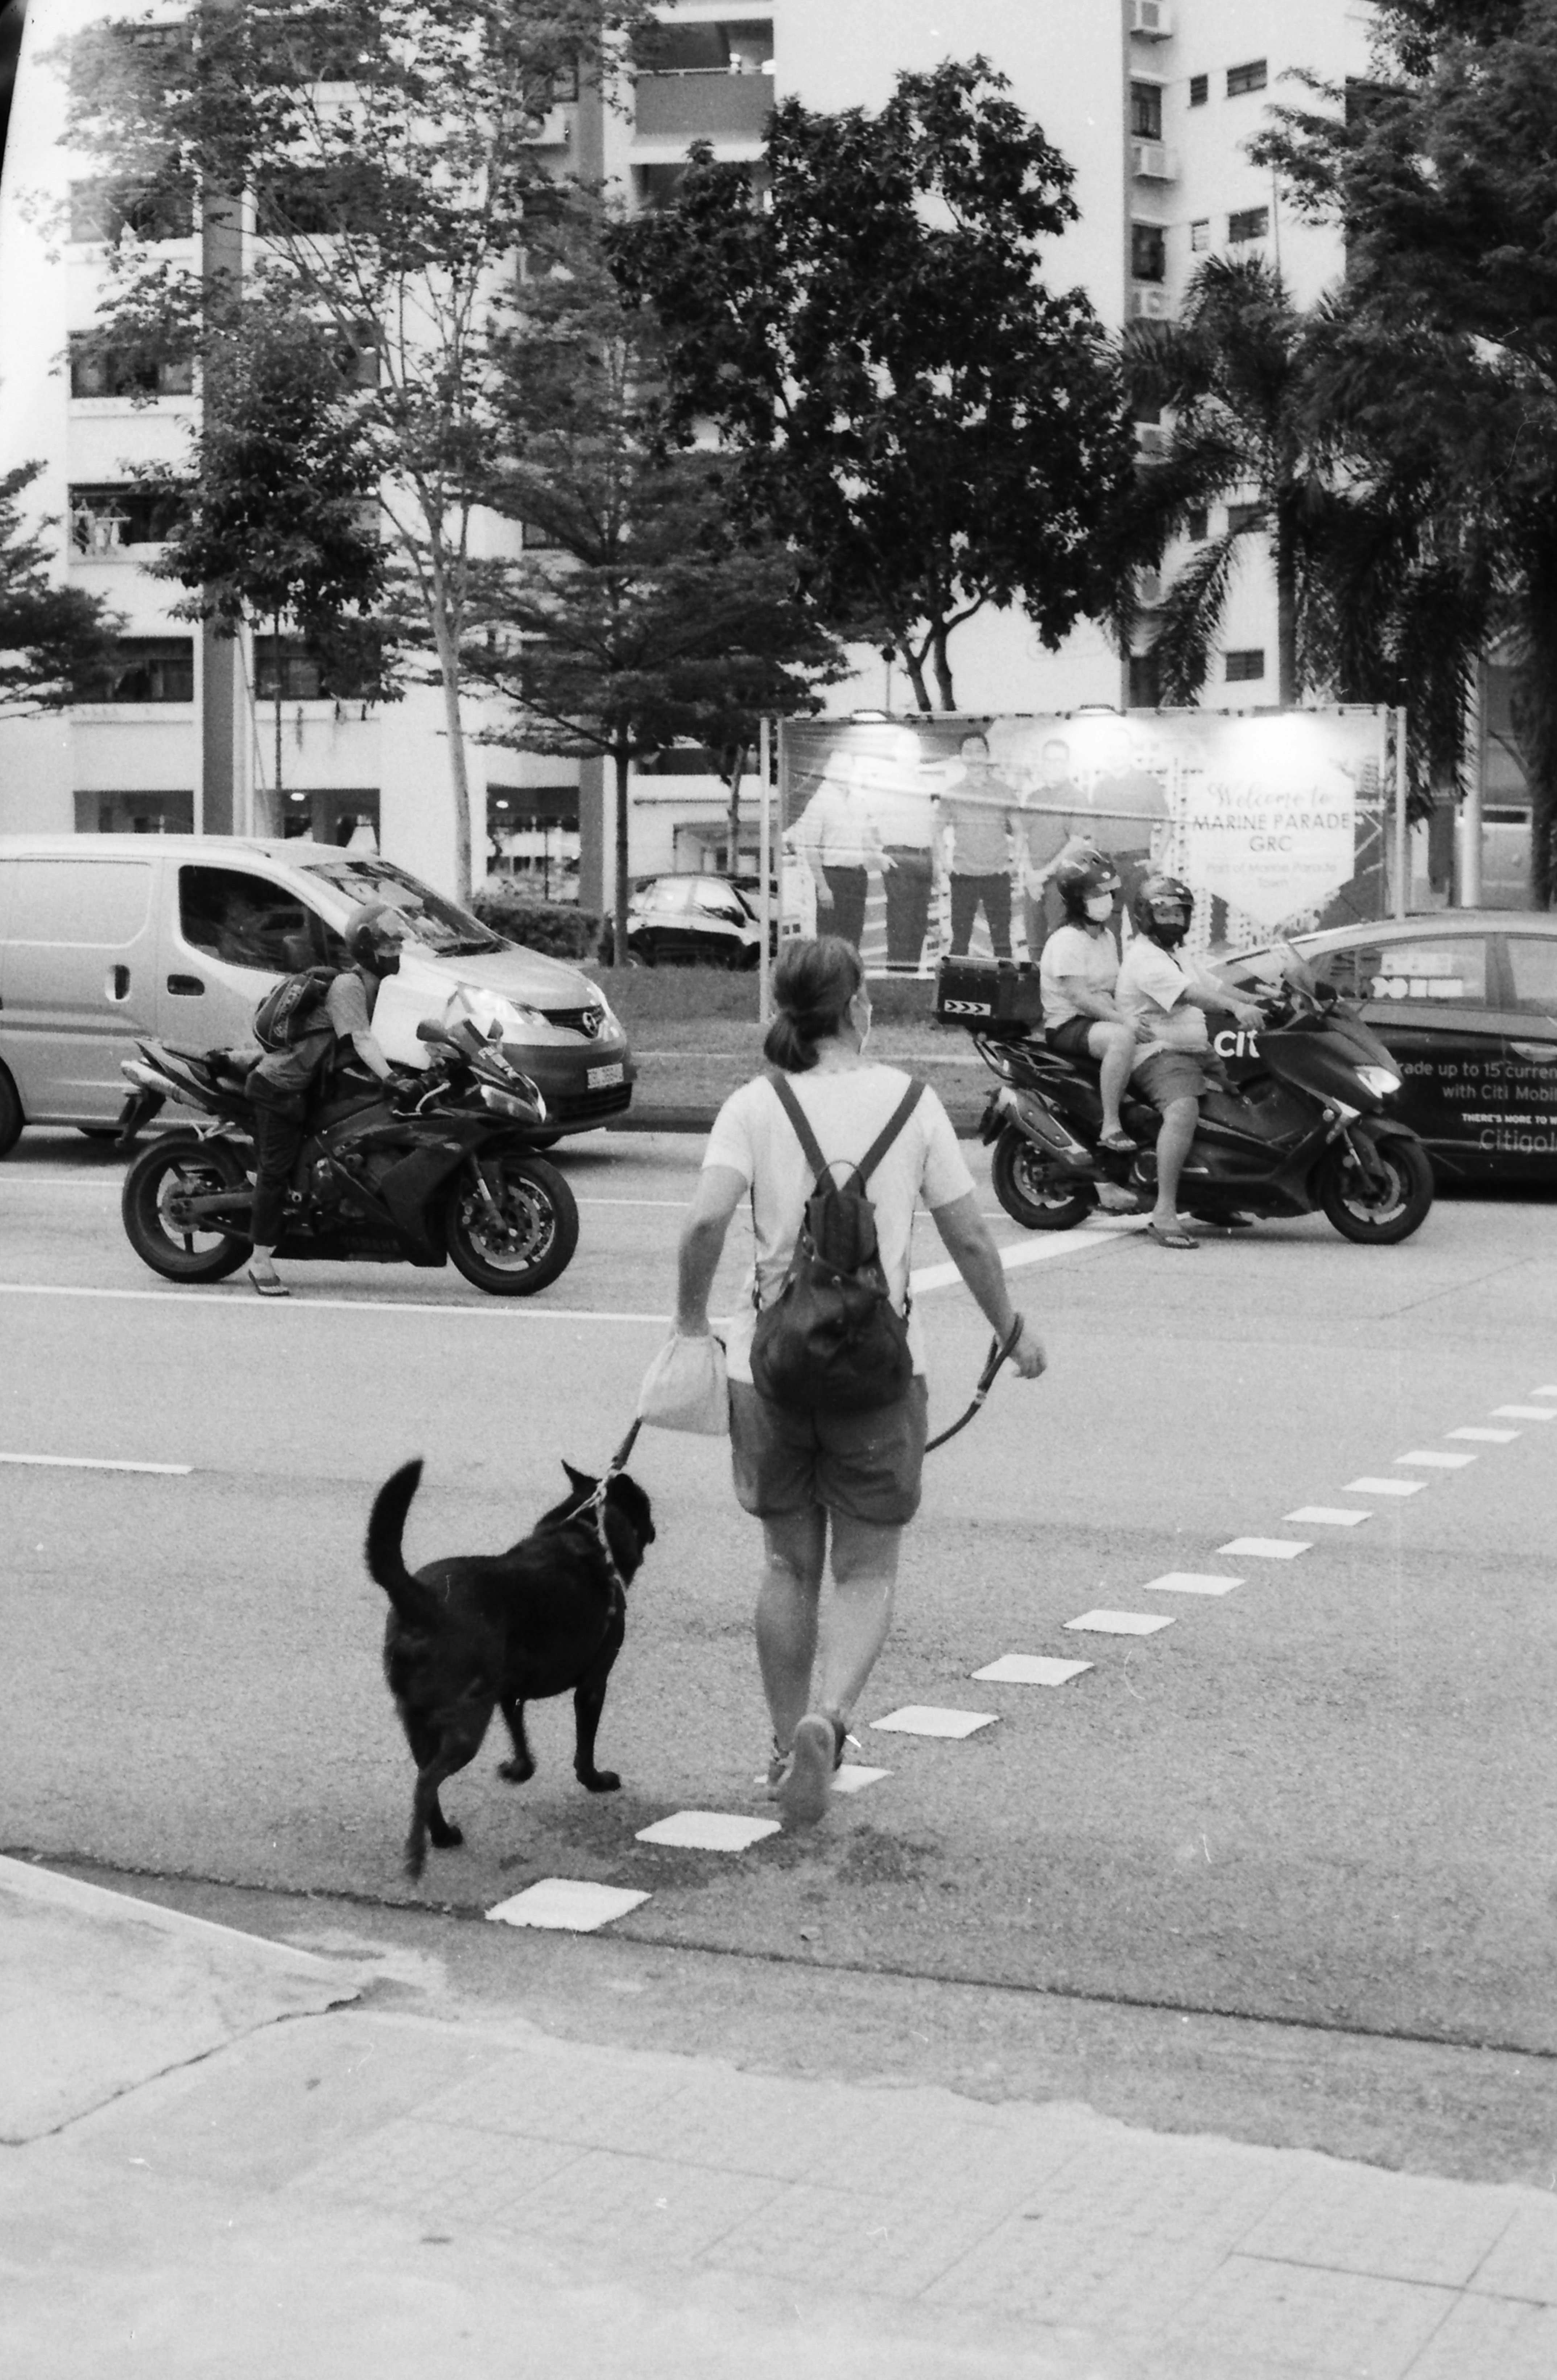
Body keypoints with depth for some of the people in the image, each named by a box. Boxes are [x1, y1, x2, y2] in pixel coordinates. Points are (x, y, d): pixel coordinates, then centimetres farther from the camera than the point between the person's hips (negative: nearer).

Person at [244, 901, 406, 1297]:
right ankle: (261, 1262, -8)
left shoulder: (368, 983, 11)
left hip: (308, 1083, 10)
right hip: (281, 1083, -10)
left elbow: (362, 1042, 20)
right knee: (277, 1168, -9)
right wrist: (390, 1078, -42)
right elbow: (361, 1039, -33)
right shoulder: (348, 986, -20)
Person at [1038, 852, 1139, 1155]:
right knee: (1123, 1037, -37)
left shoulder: (1107, 938, 15)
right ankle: (1110, 1128, -35)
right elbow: (1079, 996, -22)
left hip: (1101, 1016, 9)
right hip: (1067, 1025, -9)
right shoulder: (1066, 941, -15)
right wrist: (1125, 1021, -27)